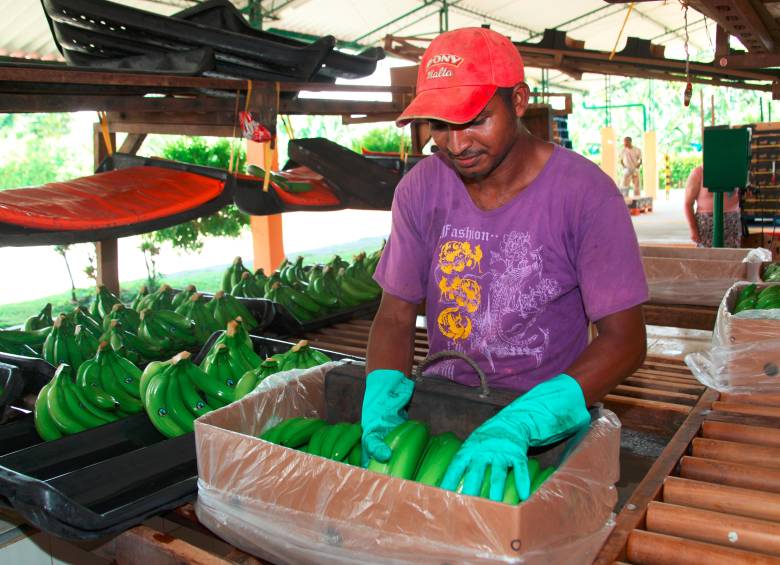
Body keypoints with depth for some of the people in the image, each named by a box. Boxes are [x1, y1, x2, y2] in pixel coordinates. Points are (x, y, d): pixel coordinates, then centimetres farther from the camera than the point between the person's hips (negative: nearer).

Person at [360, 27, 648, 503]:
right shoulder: (420, 189, -4)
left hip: (553, 424, -2)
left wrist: (518, 425, -30)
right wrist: (381, 406, -20)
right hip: (444, 412, 3)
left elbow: (625, 339, -17)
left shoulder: (584, 192, -15)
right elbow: (396, 315, 0)